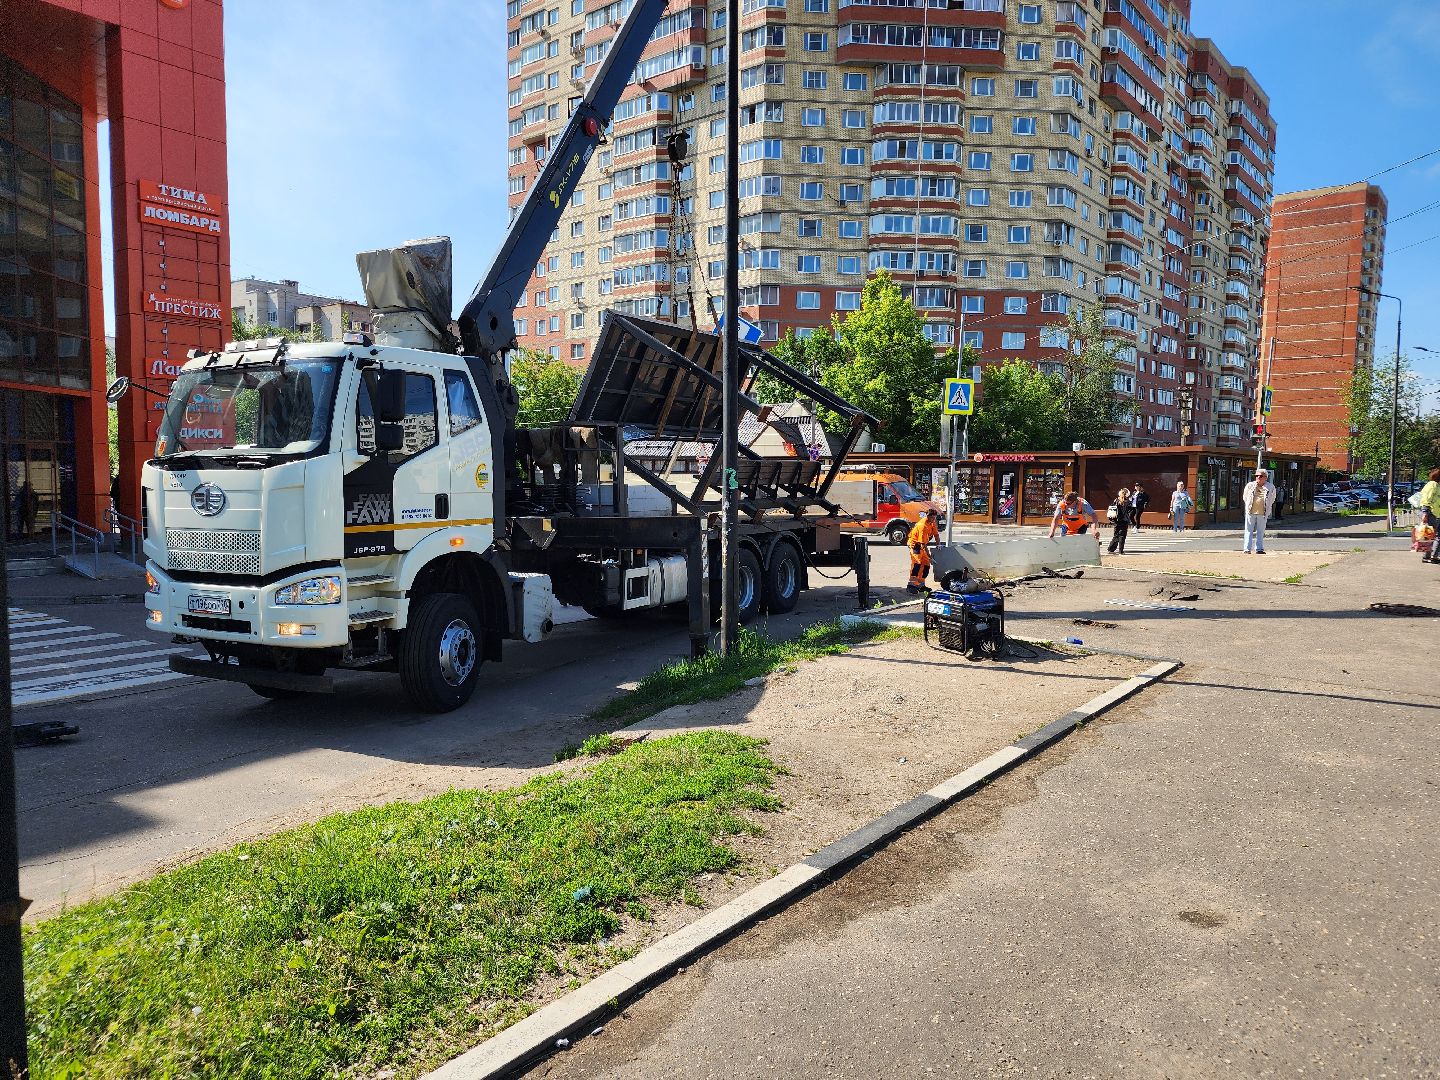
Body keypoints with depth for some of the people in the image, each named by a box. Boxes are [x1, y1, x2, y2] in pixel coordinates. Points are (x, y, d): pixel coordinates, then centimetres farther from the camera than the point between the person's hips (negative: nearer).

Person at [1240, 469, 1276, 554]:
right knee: (1249, 530, 1)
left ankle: (1259, 549, 11)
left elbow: (1272, 499, 16)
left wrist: (1267, 508, 14)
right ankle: (1247, 549, 2)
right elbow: (1245, 497, 15)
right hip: (1251, 512, 0)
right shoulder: (1250, 485, 3)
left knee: (1260, 531, 6)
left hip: (1263, 513, 0)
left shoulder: (1271, 487, 3)